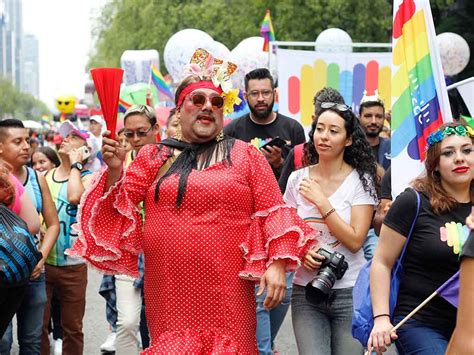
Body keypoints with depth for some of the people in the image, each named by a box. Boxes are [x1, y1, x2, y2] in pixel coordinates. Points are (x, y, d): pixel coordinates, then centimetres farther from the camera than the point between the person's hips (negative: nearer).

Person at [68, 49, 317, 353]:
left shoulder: (246, 156, 8)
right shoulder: (154, 157, 12)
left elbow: (273, 213, 3)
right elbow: (120, 209, 13)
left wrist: (277, 265, -7)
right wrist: (115, 171, -5)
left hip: (226, 292, -1)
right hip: (169, 291, 1)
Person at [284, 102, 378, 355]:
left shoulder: (361, 180, -4)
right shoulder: (297, 179, 4)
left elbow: (355, 241, -12)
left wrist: (321, 201, -13)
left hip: (349, 293, -2)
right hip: (306, 291, 2)